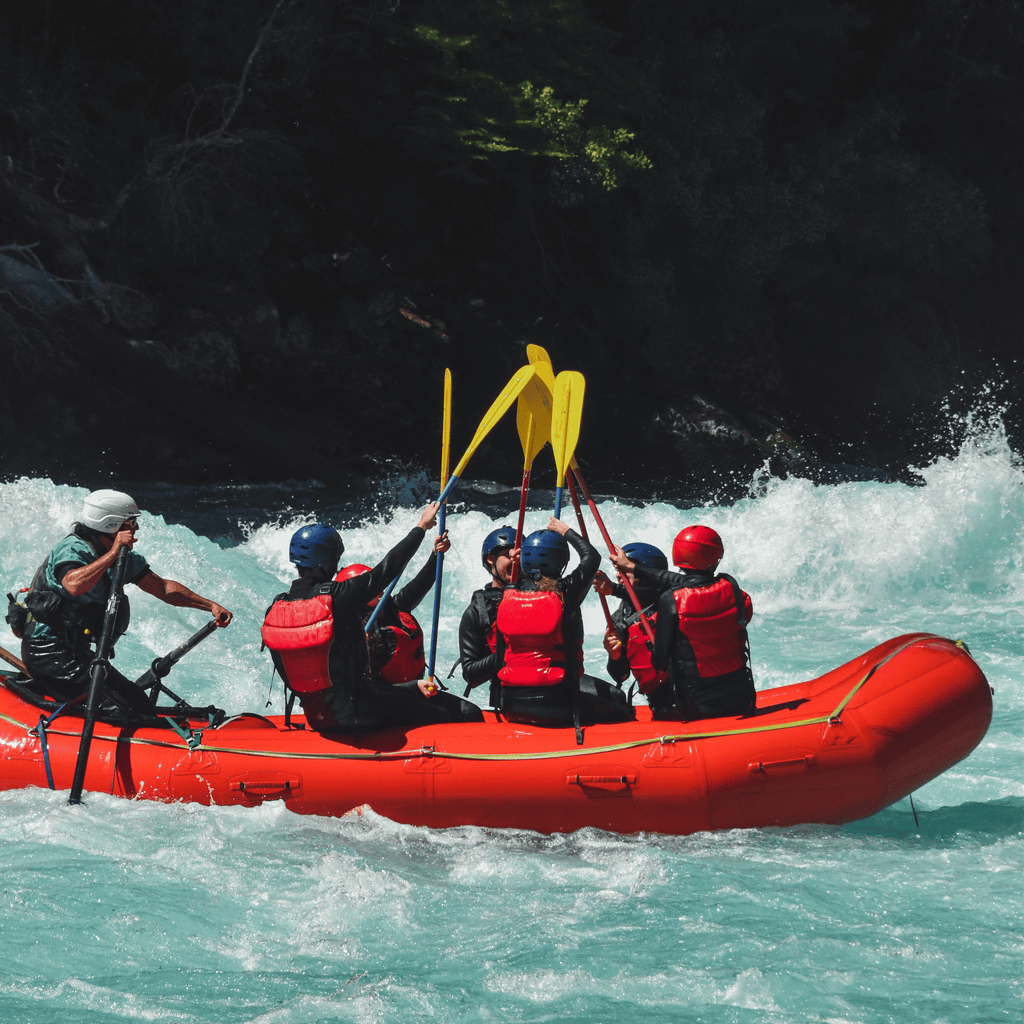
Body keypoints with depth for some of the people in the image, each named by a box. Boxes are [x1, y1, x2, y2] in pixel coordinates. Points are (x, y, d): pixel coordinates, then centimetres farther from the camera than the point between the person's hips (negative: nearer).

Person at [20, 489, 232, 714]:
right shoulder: (71, 549, -20)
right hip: (50, 652, -10)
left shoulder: (126, 558, 6)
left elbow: (163, 587, 11)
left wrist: (210, 606, 3)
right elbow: (74, 585, -42)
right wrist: (113, 553, -36)